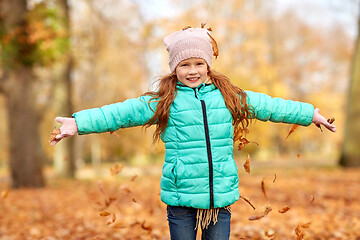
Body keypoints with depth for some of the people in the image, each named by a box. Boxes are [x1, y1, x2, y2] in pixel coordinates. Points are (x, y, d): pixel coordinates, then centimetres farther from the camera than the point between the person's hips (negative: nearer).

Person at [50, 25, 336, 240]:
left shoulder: (230, 97, 7)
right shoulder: (163, 102, 0)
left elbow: (269, 106, 16)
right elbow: (121, 113, -3)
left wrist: (311, 113, 22)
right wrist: (79, 123, -11)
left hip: (221, 197, 2)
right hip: (181, 199, -2)